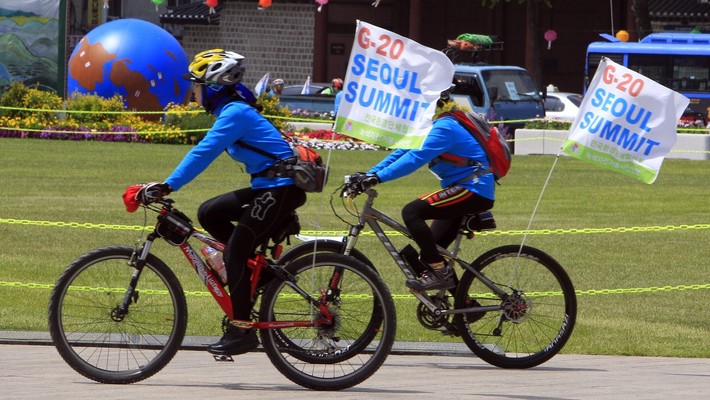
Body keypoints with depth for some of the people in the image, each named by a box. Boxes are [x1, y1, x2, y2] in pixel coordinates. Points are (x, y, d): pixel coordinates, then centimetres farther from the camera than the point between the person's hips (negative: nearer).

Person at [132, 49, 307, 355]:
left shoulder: (234, 113, -16)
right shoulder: (231, 110, 15)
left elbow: (204, 153, -25)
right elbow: (205, 153, 20)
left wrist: (168, 186, -28)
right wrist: (168, 185, 16)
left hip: (281, 189, -10)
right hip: (268, 187, 10)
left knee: (235, 252, -10)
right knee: (209, 214, 9)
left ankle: (241, 329, -8)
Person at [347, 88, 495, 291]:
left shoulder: (444, 128, -17)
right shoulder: (431, 127, 15)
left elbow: (416, 157, -29)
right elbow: (402, 153, 11)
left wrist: (378, 177, -34)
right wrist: (368, 175, -1)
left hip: (475, 190, -11)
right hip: (464, 190, 11)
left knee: (411, 212, -23)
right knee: (430, 251, 10)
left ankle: (439, 272, -19)